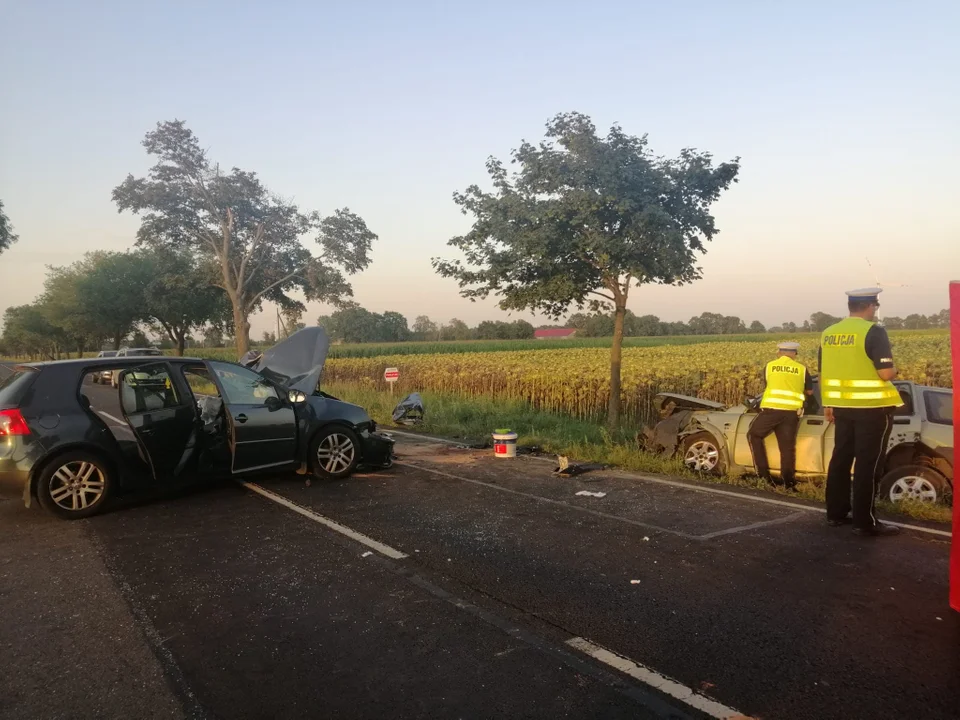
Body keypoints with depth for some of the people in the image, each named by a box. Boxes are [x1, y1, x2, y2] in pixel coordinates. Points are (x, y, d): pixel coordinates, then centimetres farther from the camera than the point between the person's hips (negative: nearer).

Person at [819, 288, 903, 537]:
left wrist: (827, 404, 19)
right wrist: (894, 369, 3)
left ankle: (836, 513, 22)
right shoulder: (873, 331, -15)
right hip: (872, 407, -7)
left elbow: (823, 374, 11)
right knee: (868, 464, -1)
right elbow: (885, 373, -20)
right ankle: (865, 522, 5)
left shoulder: (828, 333, 6)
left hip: (842, 406, 7)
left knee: (841, 459, 14)